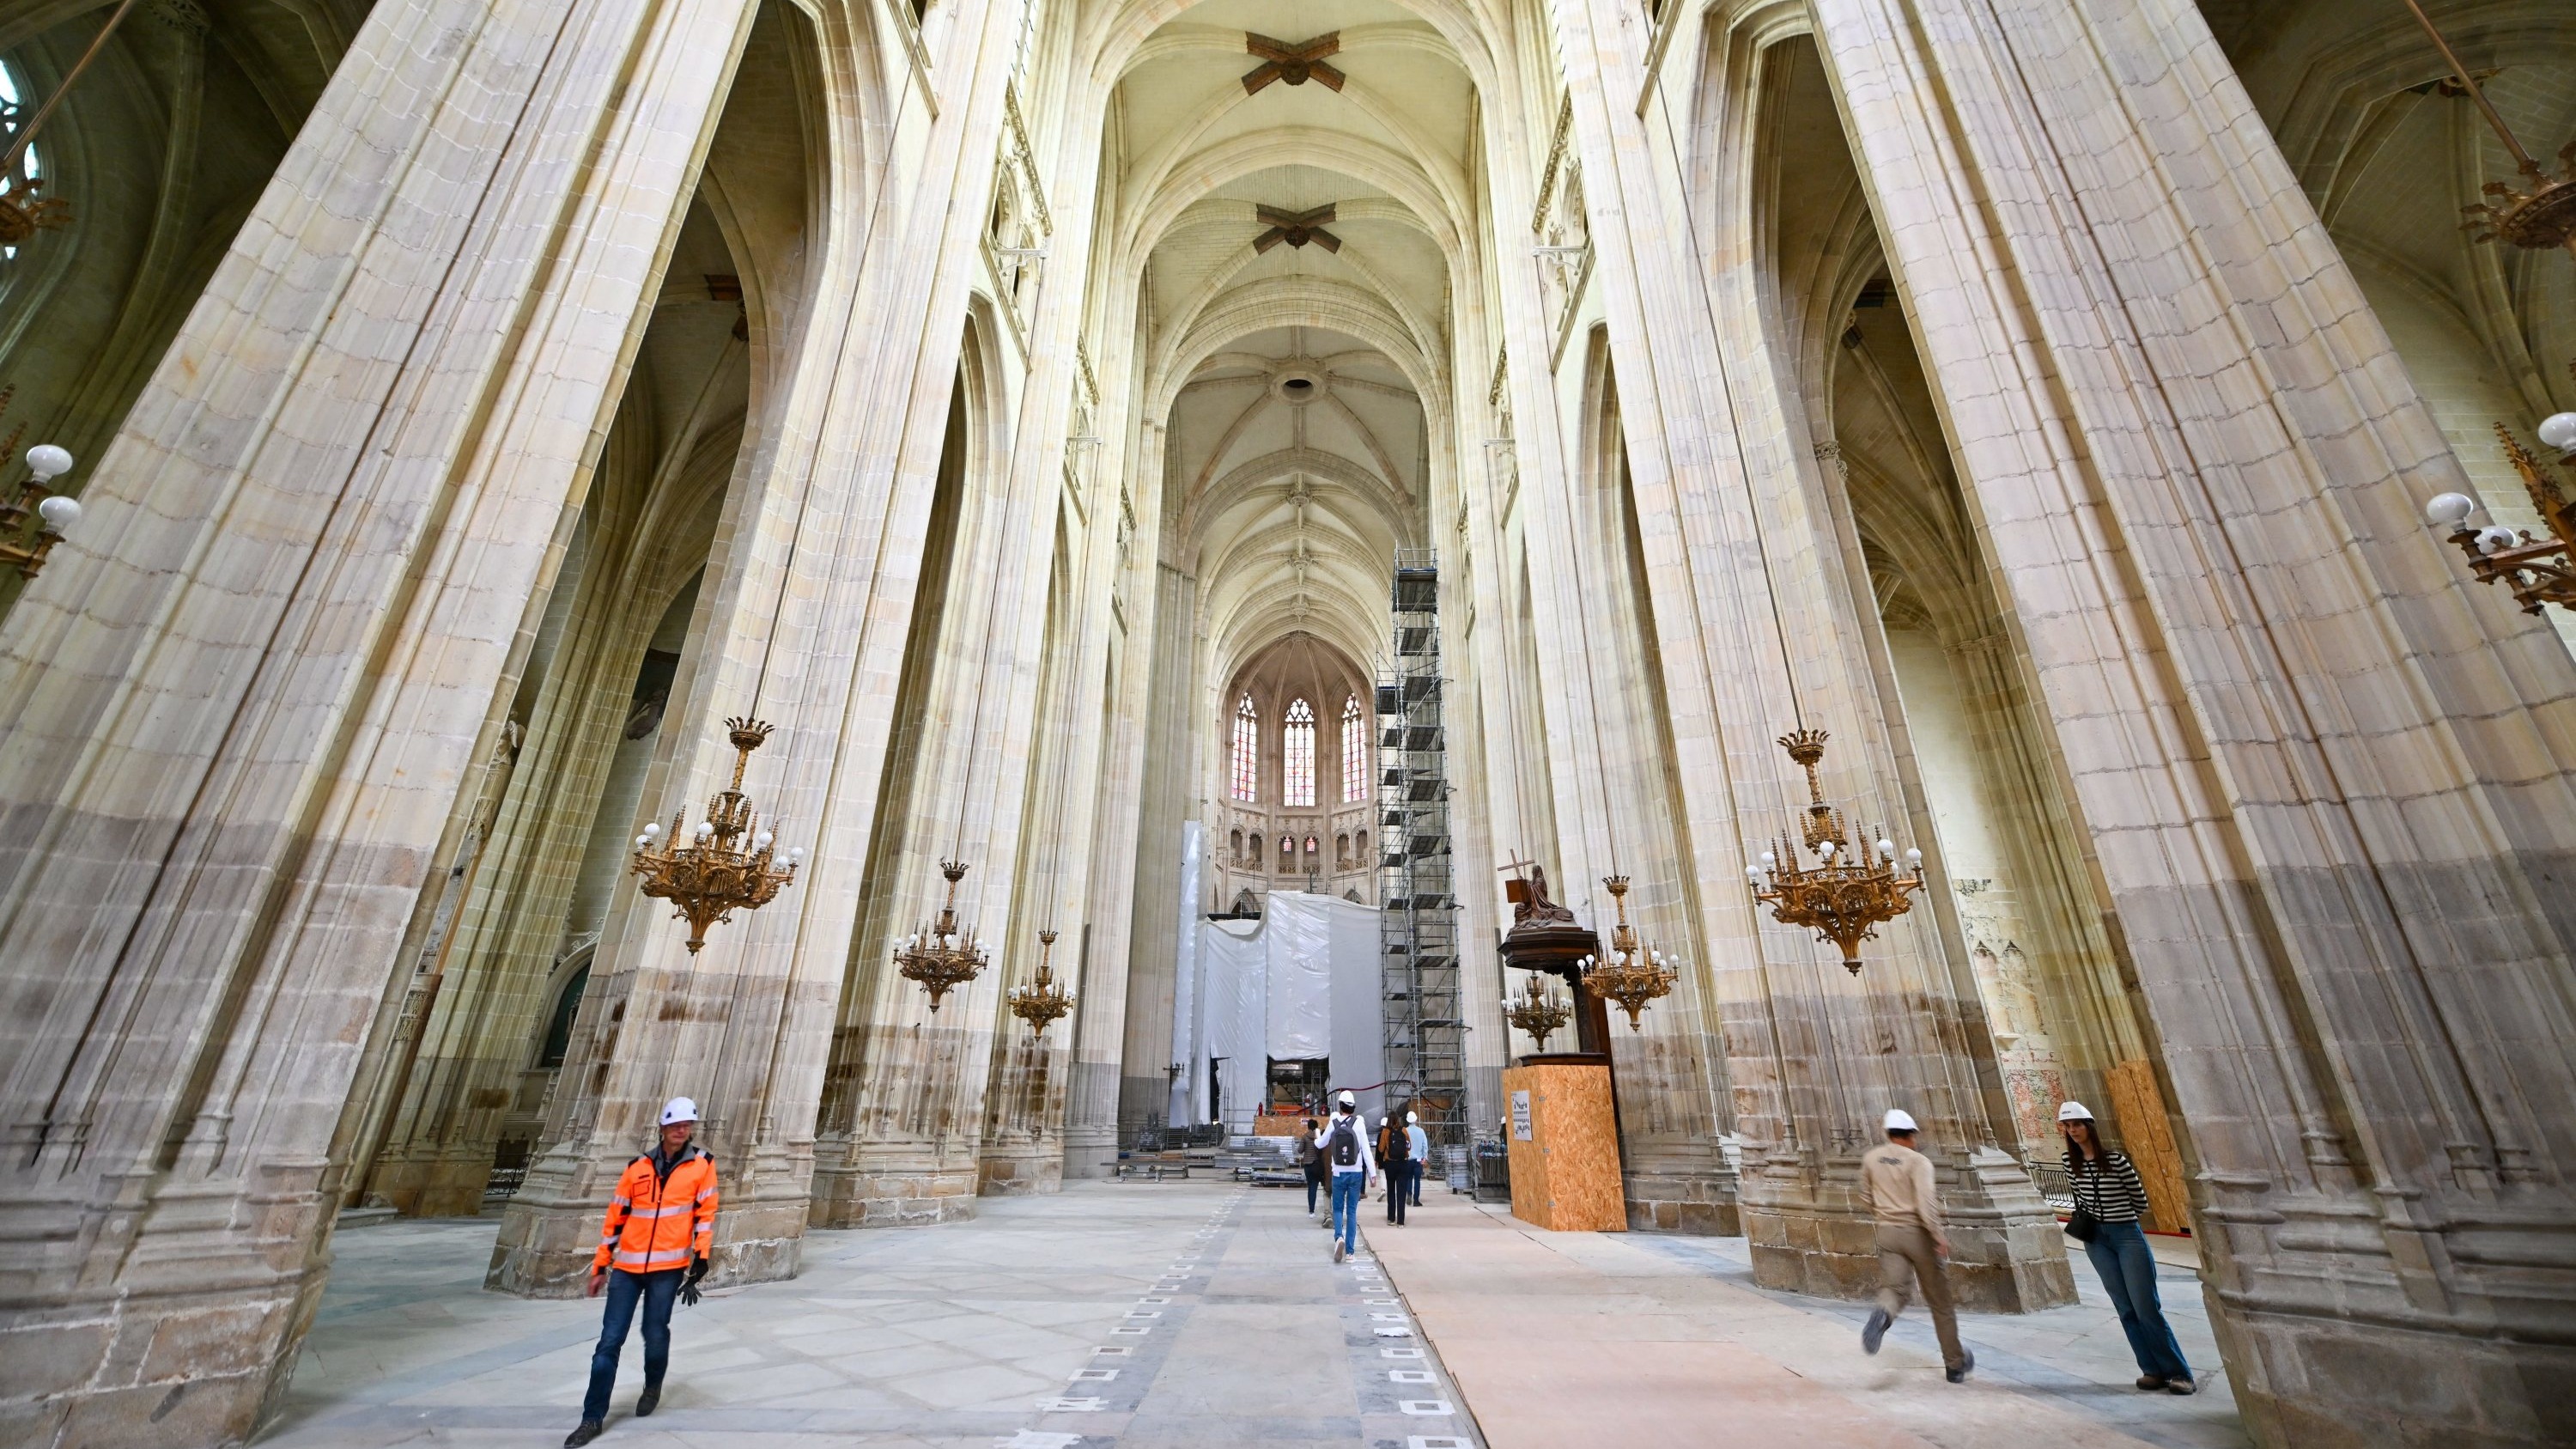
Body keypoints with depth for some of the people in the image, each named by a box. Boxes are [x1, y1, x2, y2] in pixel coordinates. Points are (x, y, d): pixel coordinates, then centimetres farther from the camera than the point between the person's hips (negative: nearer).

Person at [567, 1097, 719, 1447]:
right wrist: (600, 1266, 9)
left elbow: (705, 1214, -2)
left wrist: (699, 1263, -7)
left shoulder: (702, 1164, -3)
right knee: (609, 1341, 2)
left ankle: (653, 1387, 34)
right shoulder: (638, 1167, 3)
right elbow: (616, 1217, 9)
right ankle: (593, 1418, 16)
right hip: (628, 1266, 2)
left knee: (655, 1334, 5)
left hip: (669, 1267, -2)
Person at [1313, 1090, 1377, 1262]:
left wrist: (1317, 1137, 35)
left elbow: (1320, 1145, 13)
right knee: (1352, 1211, 10)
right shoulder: (1359, 1124, -7)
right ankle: (1350, 1250, 9)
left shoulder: (1333, 1124, -3)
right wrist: (1373, 1174, -3)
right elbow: (1366, 1150, -8)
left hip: (1338, 1174, 0)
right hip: (1356, 1174, 0)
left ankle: (1339, 1237, -14)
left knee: (1338, 1209, 12)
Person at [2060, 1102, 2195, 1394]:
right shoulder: (2071, 1163, 0)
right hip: (2096, 1240, 4)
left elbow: (2140, 1199, -1)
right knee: (2125, 1310, 6)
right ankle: (2153, 1370, 14)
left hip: (2127, 1236, -4)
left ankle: (2179, 1373, 8)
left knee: (2146, 1307, -3)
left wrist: (2120, 1219, 9)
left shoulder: (2116, 1159, -12)